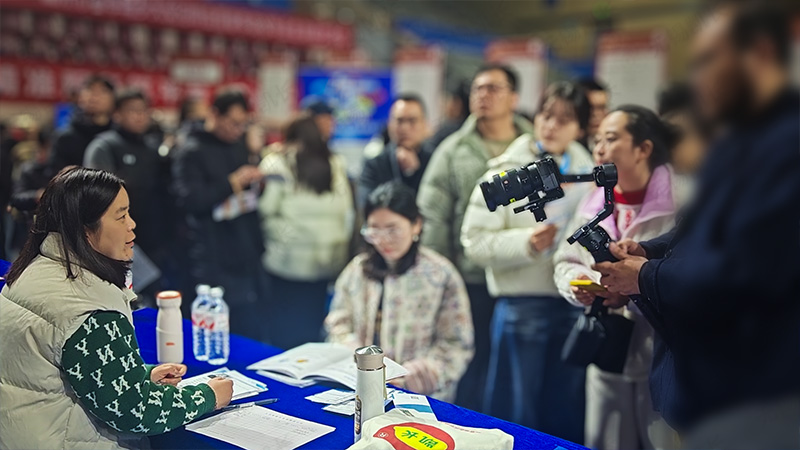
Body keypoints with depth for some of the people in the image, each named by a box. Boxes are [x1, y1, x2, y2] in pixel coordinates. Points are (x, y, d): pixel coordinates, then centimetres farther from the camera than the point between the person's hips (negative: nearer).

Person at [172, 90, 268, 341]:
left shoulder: (240, 146, 15)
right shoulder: (191, 152, -6)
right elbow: (189, 200, -18)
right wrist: (233, 182, -19)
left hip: (248, 257, 7)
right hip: (216, 265, -7)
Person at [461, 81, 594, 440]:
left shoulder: (588, 175, 6)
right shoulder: (507, 173, -4)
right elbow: (475, 242, -10)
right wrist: (526, 242, -23)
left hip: (574, 304, 4)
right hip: (522, 305, -3)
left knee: (566, 414, 16)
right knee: (516, 413, 8)